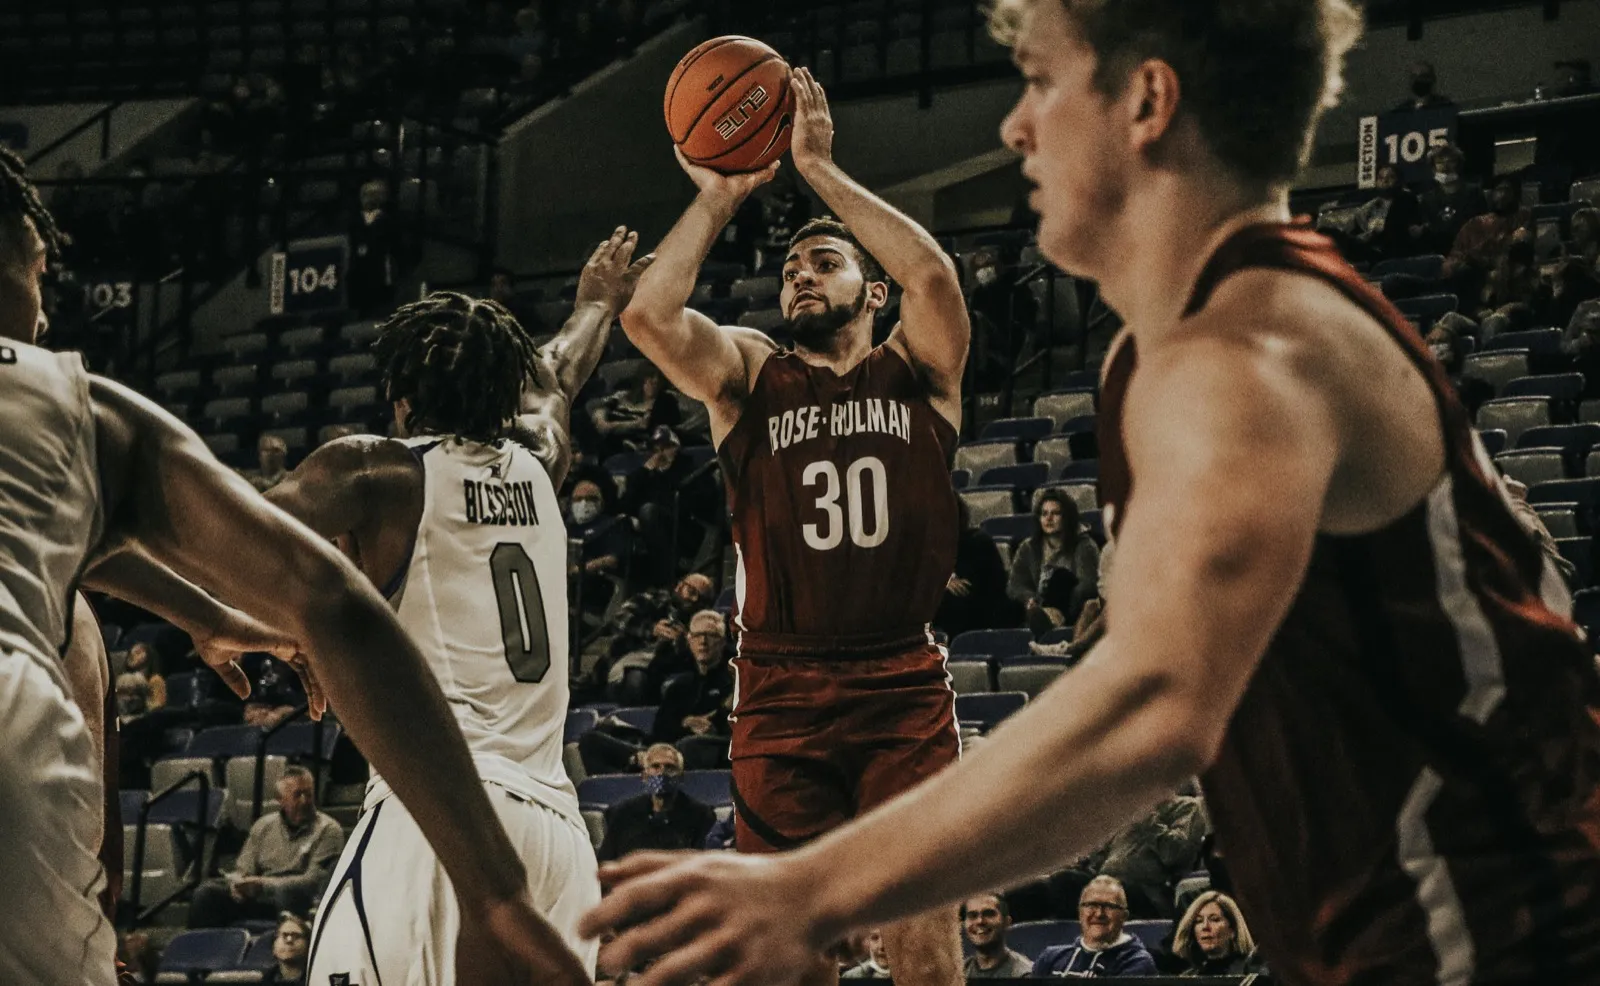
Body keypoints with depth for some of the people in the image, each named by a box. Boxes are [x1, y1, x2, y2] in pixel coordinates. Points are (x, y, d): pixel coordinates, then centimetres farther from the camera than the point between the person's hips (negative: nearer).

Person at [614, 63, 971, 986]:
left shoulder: (918, 372, 9)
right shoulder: (748, 374, 12)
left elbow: (934, 274, -12)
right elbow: (648, 315, -7)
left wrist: (820, 168, -8)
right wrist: (719, 196, 0)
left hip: (906, 693, -1)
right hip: (783, 698, 1)